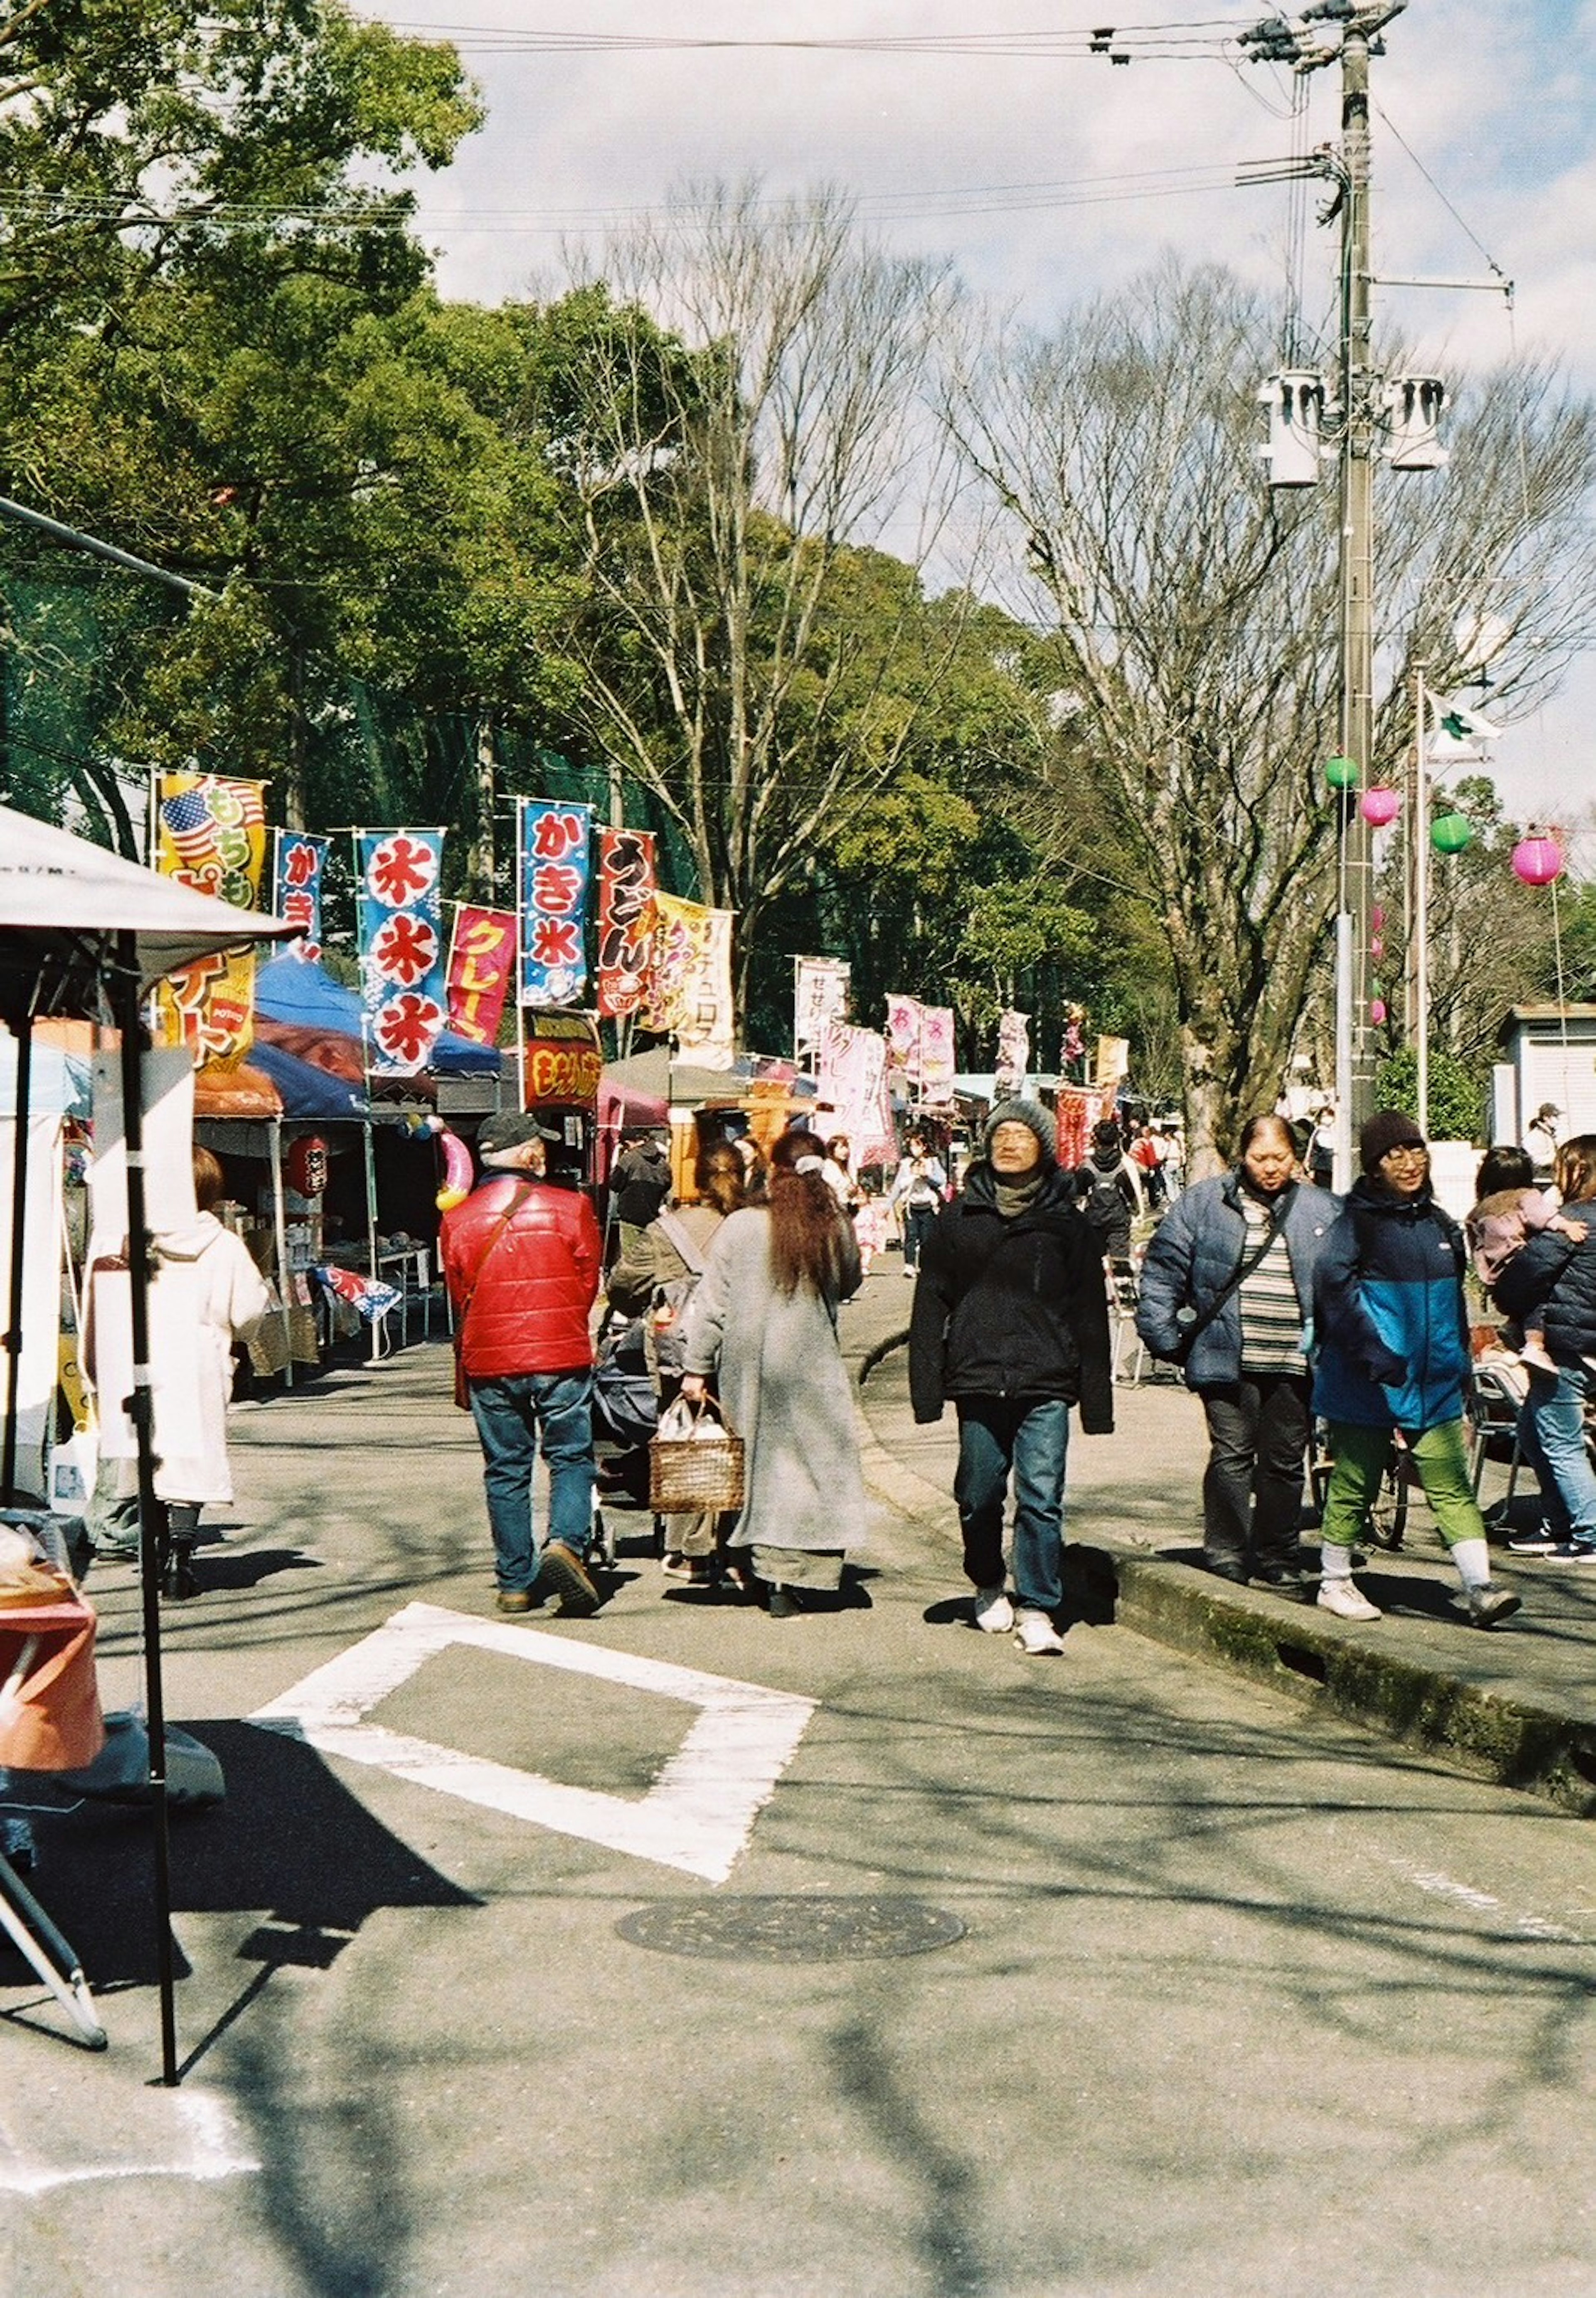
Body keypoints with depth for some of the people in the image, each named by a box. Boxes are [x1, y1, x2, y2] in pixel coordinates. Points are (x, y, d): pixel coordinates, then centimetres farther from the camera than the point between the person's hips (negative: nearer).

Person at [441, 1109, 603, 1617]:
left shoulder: (458, 1220, -1)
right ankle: (566, 1542, -16)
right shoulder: (569, 1208, -5)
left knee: (506, 1470, 9)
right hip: (562, 1356, -2)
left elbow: (458, 1296, 8)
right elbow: (589, 1282, 5)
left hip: (489, 1362, 2)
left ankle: (515, 1583, 12)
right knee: (571, 1457, 8)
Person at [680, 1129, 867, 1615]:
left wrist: (697, 1368, 1)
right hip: (812, 1370, -1)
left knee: (755, 1465, 14)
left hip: (747, 1366, 1)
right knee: (810, 1464, 4)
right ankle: (788, 1582, -2)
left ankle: (763, 1569, 19)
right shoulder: (837, 1230, -5)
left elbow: (711, 1304, -5)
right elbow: (848, 1286, 13)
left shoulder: (739, 1228, -6)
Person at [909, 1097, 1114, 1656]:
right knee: (979, 1496, 11)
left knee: (1041, 1498, -7)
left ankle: (1036, 1609, 0)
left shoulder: (1067, 1222, 5)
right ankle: (989, 1589, 33)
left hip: (1046, 1385, -1)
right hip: (978, 1379, 1)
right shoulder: (959, 1218, 6)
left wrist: (1095, 1397, 2)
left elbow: (1089, 1312, 7)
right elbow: (930, 1304, 6)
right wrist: (927, 1387, -1)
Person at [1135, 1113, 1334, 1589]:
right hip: (1228, 1358, -2)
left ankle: (1277, 1558, 17)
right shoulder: (1202, 1203, 3)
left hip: (1294, 1364, 2)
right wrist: (1165, 1337, -5)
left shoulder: (1321, 1211, 10)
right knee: (1232, 1455, -3)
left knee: (1285, 1461, 8)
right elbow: (1163, 1269, 2)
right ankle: (1226, 1555, 4)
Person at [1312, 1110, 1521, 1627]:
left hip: (1434, 1385, 5)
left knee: (1451, 1486, -2)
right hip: (1368, 1386, -5)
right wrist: (1373, 1355, -23)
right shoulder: (1354, 1224, -8)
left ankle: (1480, 1589, -7)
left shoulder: (1440, 1224, 13)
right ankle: (1335, 1582, 21)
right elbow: (1335, 1292, -16)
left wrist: (1459, 1366, 21)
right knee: (1354, 1485, 6)